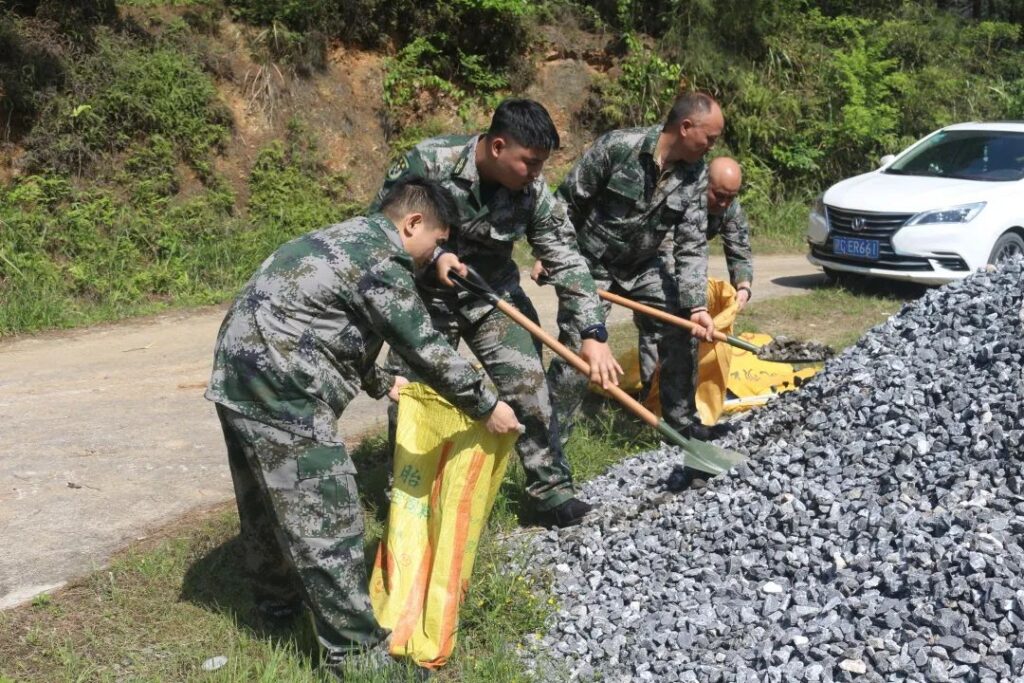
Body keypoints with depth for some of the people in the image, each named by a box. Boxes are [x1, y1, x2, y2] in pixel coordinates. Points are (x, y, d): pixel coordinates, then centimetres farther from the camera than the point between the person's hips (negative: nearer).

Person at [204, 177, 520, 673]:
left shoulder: (349, 239, 19)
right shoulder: (382, 259, -11)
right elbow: (426, 349, -11)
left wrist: (382, 384, 38)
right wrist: (486, 407, 0)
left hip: (242, 374, 11)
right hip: (280, 390, -11)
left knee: (267, 501, 25)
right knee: (326, 520, -4)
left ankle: (277, 598, 44)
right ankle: (355, 650, 4)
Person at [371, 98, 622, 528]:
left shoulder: (533, 192, -17)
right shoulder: (428, 163, -25)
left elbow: (567, 260, -16)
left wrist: (592, 334, -24)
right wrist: (432, 256, -28)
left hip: (493, 293, 2)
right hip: (425, 294, -2)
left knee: (528, 384, -5)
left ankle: (550, 490, 9)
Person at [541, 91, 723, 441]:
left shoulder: (695, 175, -9)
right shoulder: (617, 146, -24)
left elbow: (692, 245, -10)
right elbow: (568, 201, -13)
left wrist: (696, 306, -19)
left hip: (643, 266, 6)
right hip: (592, 264, -5)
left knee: (683, 330, 4)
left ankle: (682, 421, 21)